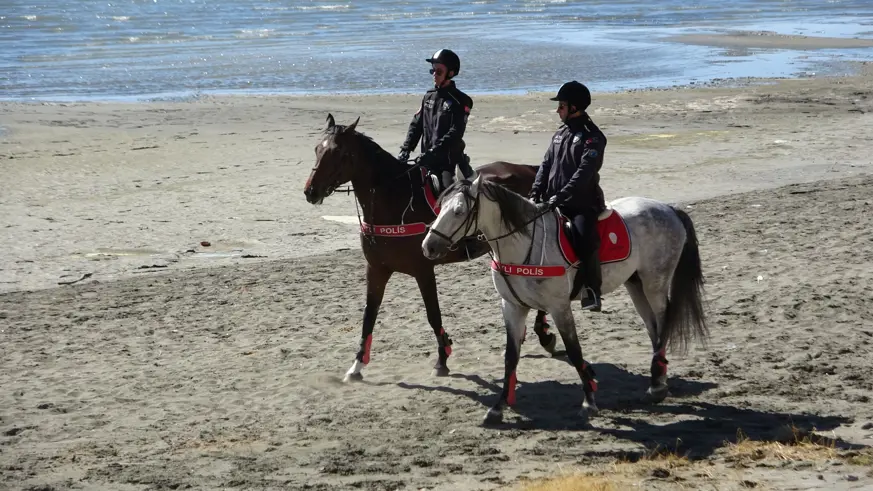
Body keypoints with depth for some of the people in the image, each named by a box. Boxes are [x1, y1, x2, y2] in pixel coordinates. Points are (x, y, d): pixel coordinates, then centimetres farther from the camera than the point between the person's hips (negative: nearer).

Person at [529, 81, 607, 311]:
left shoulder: (592, 137, -8)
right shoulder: (560, 134, 16)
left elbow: (584, 173, -18)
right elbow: (546, 165, 13)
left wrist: (560, 196, -26)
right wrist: (536, 192, -3)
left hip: (583, 204, -8)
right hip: (554, 203, 8)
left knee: (585, 240, -30)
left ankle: (592, 292, -23)